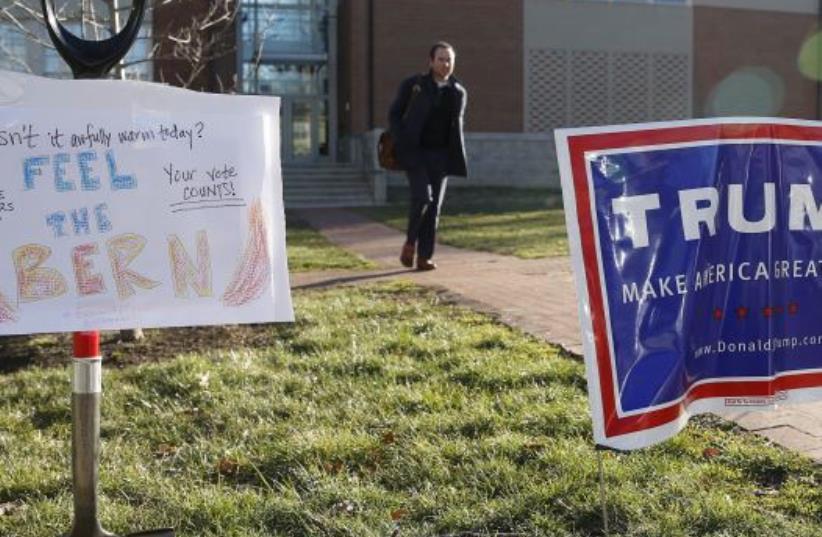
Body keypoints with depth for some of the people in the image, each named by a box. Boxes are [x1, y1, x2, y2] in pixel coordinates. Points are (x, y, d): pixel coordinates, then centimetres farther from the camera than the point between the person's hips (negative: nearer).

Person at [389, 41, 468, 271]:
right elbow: (394, 114, 5)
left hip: (441, 155, 3)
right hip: (415, 152, -3)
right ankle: (410, 242, 5)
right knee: (422, 197, -19)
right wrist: (401, 144, -7)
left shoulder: (459, 92, 8)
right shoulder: (412, 85, -1)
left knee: (434, 206, 0)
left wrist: (457, 156, 6)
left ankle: (424, 257, 5)